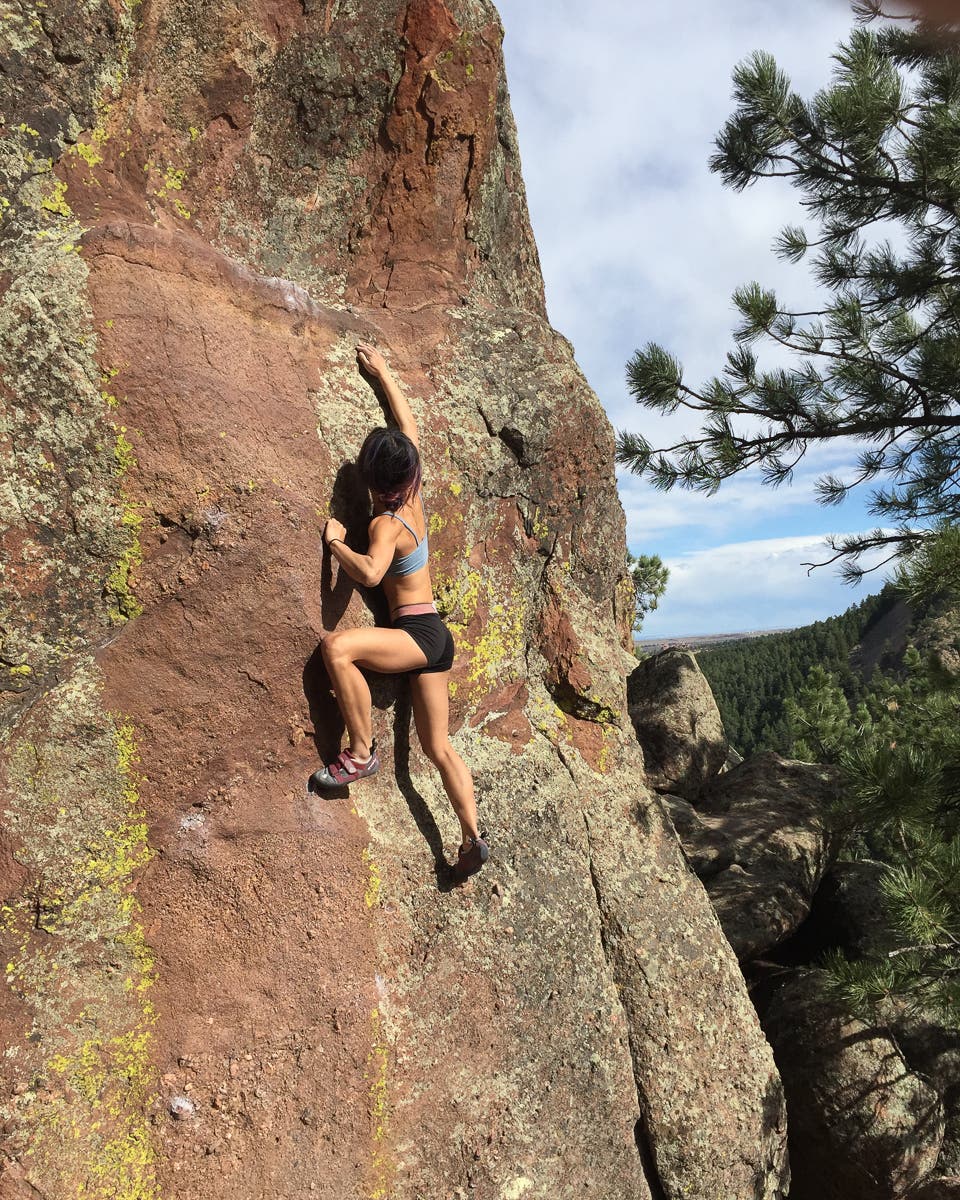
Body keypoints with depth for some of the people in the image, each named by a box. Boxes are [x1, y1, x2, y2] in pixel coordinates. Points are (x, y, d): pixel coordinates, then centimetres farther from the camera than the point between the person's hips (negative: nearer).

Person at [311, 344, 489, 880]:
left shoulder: (387, 523, -15)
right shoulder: (414, 496, 5)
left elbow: (370, 572, -35)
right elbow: (409, 421, 16)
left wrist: (335, 539, -17)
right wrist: (383, 372, 24)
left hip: (417, 634, -8)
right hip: (434, 636, 8)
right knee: (439, 746, 11)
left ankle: (362, 753, -21)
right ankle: (474, 837, 12)